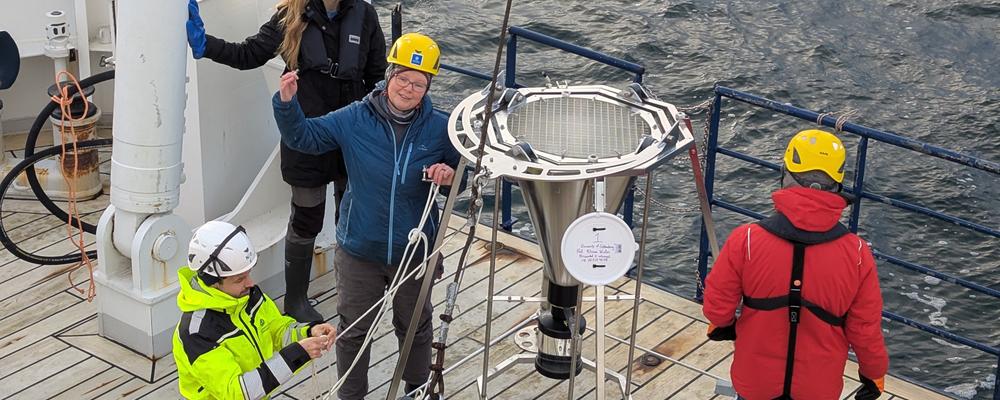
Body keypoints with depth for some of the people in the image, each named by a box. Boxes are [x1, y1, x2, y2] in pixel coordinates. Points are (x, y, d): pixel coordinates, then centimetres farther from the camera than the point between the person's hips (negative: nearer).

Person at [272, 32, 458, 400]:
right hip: (360, 251, 0)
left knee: (415, 327, 20)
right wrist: (287, 103, -20)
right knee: (353, 329, 14)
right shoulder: (354, 120, -9)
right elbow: (303, 137, -3)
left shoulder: (439, 129, -8)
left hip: (415, 252, 0)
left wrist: (450, 176, -19)